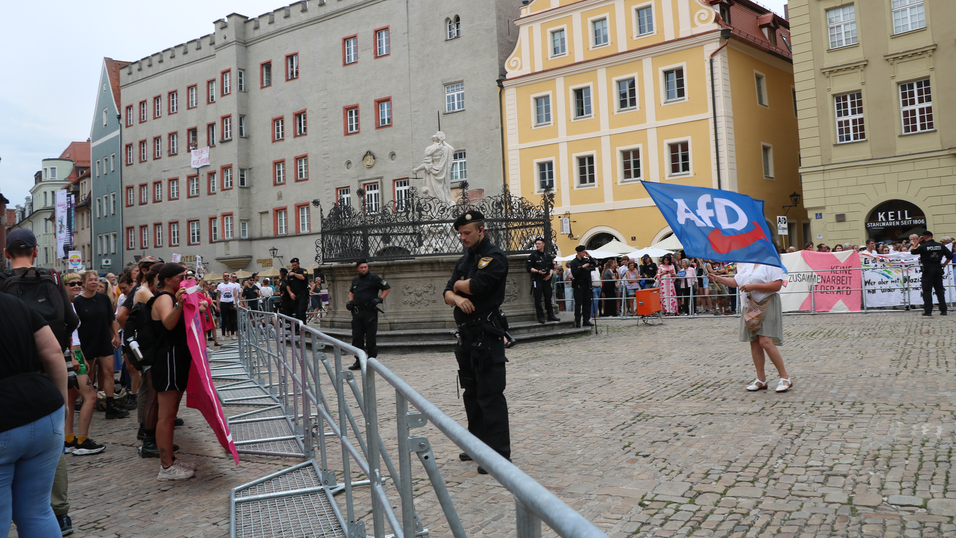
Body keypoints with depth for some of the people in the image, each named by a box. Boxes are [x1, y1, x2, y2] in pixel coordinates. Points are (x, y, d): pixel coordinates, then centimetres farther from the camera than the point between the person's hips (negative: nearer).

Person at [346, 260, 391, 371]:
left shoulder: (374, 278, -4)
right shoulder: (355, 280, 14)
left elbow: (387, 288, 0)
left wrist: (380, 299, -10)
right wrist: (350, 301, 14)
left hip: (370, 311, -6)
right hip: (357, 312, 6)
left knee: (370, 338, -3)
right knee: (357, 337, 6)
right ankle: (359, 361, 13)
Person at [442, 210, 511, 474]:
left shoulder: (494, 257, -8)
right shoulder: (464, 260, 18)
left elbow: (477, 286, -22)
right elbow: (447, 293, 12)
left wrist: (458, 284, -1)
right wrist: (457, 297, -11)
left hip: (487, 335, -9)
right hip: (466, 335, 9)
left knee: (490, 396, -9)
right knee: (471, 393, 16)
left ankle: (499, 454, -4)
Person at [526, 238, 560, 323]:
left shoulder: (548, 255, 14)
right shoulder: (533, 255, 0)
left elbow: (552, 267, 18)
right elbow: (529, 268, -4)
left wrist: (550, 274, -1)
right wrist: (538, 271, -17)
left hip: (547, 279, 4)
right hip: (537, 279, -4)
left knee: (548, 298, 6)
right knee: (538, 299, -5)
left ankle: (550, 316, 14)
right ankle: (540, 317, 0)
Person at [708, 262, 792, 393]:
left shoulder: (772, 264, -8)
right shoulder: (748, 265, 18)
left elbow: (777, 285, -19)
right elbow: (735, 281, 25)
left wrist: (753, 286, -20)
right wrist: (717, 278, 15)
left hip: (767, 305, -8)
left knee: (765, 342, -17)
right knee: (754, 343, 6)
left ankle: (785, 378, -5)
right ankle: (761, 380, 14)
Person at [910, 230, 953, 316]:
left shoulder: (923, 246, -11)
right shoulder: (940, 246, 4)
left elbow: (912, 251, -1)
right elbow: (950, 255, 4)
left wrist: (917, 242, 3)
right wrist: (944, 264, 10)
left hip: (928, 270, -5)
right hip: (938, 269, 5)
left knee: (927, 290, 1)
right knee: (939, 290, 10)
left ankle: (928, 310, -2)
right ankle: (943, 310, 9)